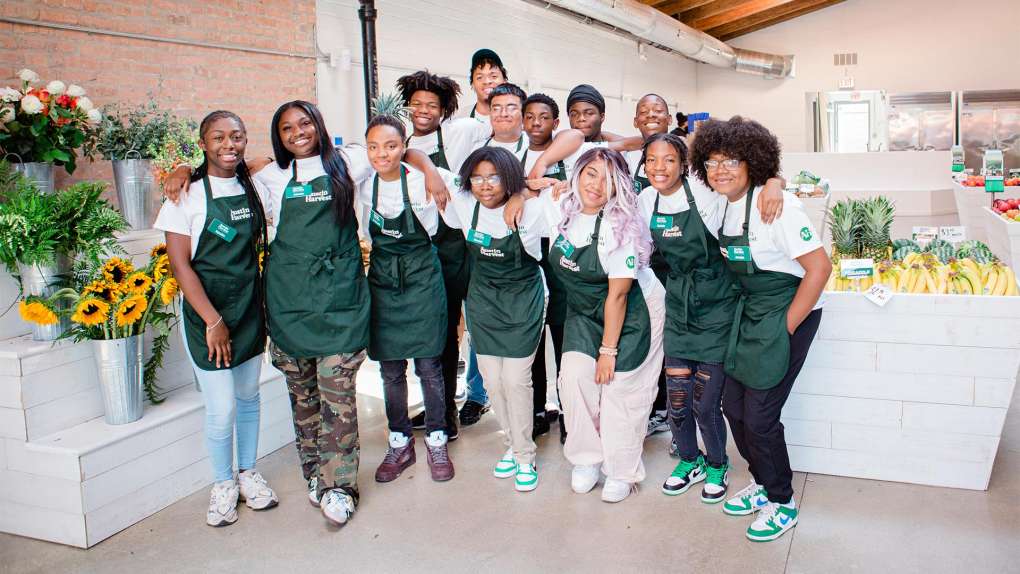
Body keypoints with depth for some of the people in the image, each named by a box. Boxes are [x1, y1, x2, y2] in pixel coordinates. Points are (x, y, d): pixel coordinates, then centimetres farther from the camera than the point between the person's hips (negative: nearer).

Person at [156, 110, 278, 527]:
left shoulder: (252, 187, 4)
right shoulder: (188, 195, -10)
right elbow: (180, 264, -12)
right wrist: (213, 321, -16)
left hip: (250, 308, 5)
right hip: (206, 313, -5)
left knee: (249, 396, 14)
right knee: (221, 408, -2)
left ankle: (248, 473, 31)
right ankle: (223, 484, 20)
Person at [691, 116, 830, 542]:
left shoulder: (775, 204, -22)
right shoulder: (725, 204, 2)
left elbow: (819, 268, -23)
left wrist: (786, 328, -19)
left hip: (788, 315, -8)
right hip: (748, 314, 8)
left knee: (759, 416, -4)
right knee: (733, 405, 12)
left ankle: (782, 503, 19)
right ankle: (762, 483, 34)